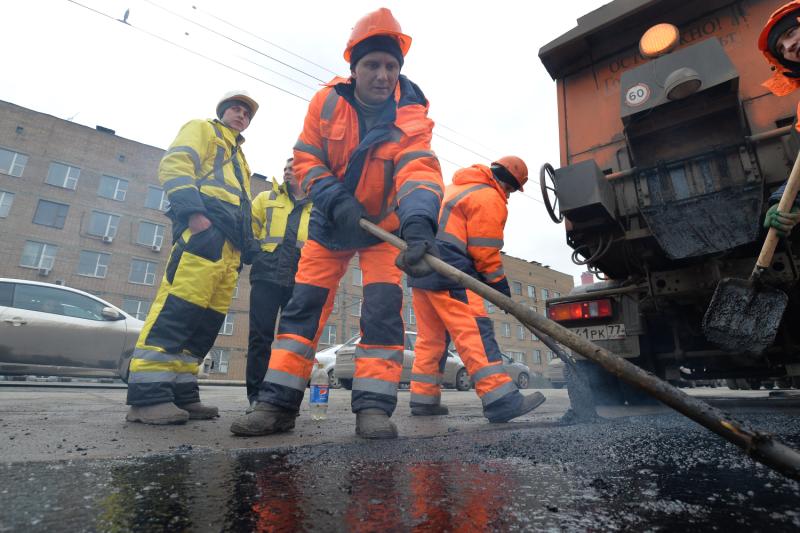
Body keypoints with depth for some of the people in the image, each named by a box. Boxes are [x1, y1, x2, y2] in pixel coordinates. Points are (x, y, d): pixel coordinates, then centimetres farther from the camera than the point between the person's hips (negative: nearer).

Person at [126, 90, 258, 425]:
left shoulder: (239, 158, 38)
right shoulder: (202, 129, 16)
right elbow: (174, 166, -3)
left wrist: (247, 246, 20)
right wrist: (194, 211, -17)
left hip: (230, 244, 8)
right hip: (204, 230, -8)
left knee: (208, 319, 1)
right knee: (179, 306, -18)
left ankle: (181, 394, 4)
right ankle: (147, 396, -17)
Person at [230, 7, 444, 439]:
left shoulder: (411, 115, -17)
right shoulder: (327, 100, -11)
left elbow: (419, 170, -33)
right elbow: (305, 159, -9)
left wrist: (419, 220, -54)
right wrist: (335, 200, -27)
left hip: (383, 226, -1)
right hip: (330, 223, 2)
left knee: (383, 306, -15)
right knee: (303, 304, -4)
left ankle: (373, 405, -6)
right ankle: (278, 402, 3)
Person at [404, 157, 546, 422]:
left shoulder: (456, 187, 27)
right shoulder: (490, 198, -2)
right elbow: (486, 253, -6)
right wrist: (501, 287, 2)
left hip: (421, 268, 9)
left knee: (431, 336, 12)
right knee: (475, 331, -14)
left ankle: (423, 399, 17)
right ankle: (500, 400, -17)